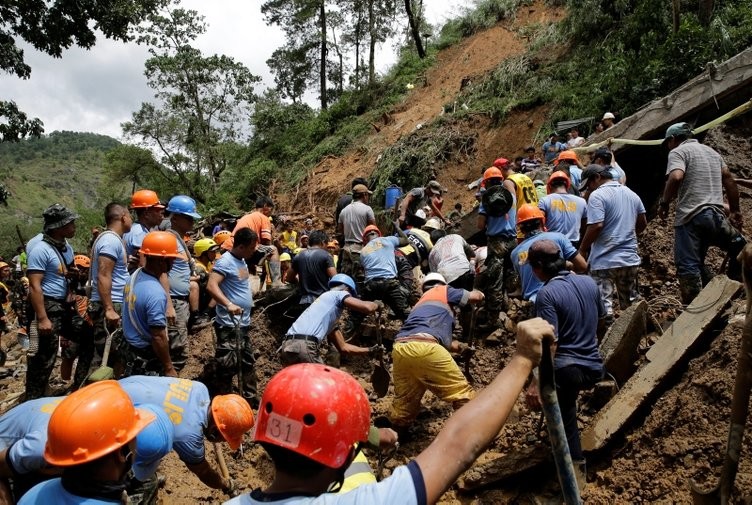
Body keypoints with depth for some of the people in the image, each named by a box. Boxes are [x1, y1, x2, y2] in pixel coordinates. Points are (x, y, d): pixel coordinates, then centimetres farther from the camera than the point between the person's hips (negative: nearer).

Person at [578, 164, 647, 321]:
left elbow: (596, 226, -21)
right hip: (630, 259, 8)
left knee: (603, 306, -4)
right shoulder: (631, 193, 13)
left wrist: (582, 249, -9)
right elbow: (642, 223, 20)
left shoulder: (597, 195, -12)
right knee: (631, 305, 19)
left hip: (605, 262, -7)